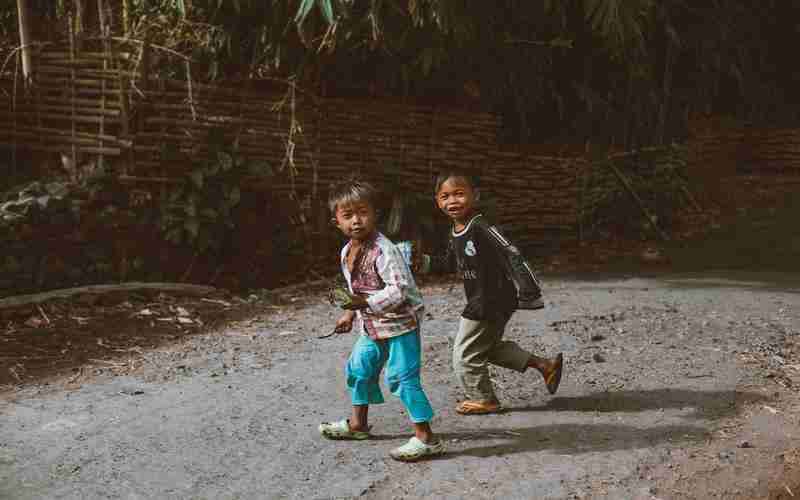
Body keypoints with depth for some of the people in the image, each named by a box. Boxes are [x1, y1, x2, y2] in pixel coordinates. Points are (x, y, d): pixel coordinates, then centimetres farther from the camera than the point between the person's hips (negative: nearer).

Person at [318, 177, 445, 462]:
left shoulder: (384, 251, -24)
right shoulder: (347, 253, 5)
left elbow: (399, 289, -29)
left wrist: (366, 302, -33)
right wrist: (351, 313, 17)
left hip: (400, 324, -9)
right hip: (372, 327, 10)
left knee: (403, 377, -10)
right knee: (359, 368, 19)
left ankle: (426, 438, -4)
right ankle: (358, 424, 39)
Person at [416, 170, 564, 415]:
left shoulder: (481, 227, -25)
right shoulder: (456, 231, 5)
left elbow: (512, 255, -30)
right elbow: (449, 262, 20)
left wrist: (528, 292, -33)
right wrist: (424, 263, 5)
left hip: (492, 302, -10)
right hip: (480, 301, 10)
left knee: (465, 355, 4)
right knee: (490, 347, 25)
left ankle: (484, 399, 25)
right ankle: (544, 365, 30)